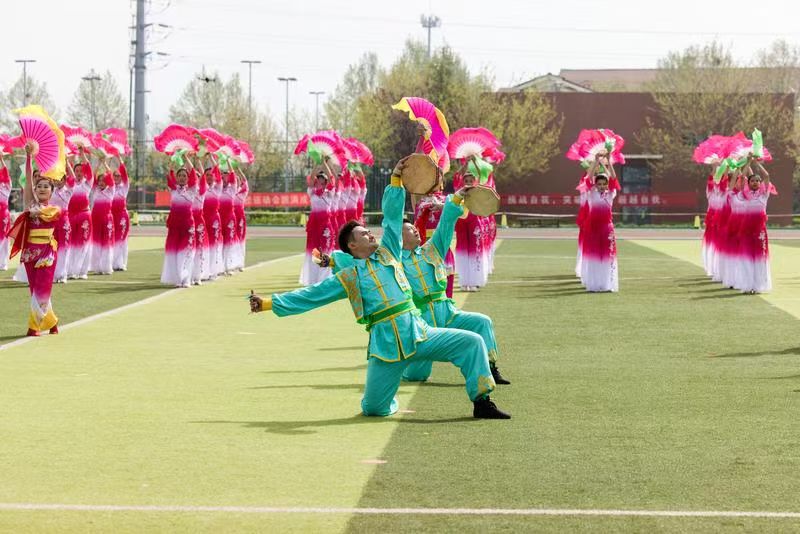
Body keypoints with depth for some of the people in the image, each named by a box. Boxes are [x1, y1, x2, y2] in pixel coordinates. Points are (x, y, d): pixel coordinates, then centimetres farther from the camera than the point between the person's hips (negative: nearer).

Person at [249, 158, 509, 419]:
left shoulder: (387, 254, 16)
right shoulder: (348, 278, 7)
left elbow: (392, 217, 16)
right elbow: (311, 295, 8)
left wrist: (396, 182, 7)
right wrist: (268, 303, 4)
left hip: (419, 335, 3)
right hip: (387, 344, -3)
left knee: (471, 342, -10)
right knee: (374, 409, -6)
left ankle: (481, 402, -2)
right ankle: (390, 403, 31)